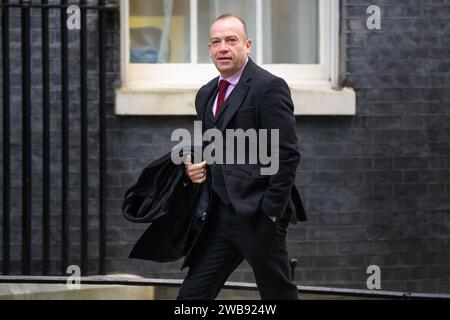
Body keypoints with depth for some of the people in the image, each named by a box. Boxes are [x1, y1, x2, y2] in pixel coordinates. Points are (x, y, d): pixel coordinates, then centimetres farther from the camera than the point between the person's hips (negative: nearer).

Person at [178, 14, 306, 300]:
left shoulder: (270, 87, -10)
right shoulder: (206, 95, 16)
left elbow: (287, 155, -14)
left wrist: (272, 210, -16)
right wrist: (192, 166, 4)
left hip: (257, 215, -7)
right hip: (220, 216, 7)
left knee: (279, 293, 3)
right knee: (192, 294, 3)